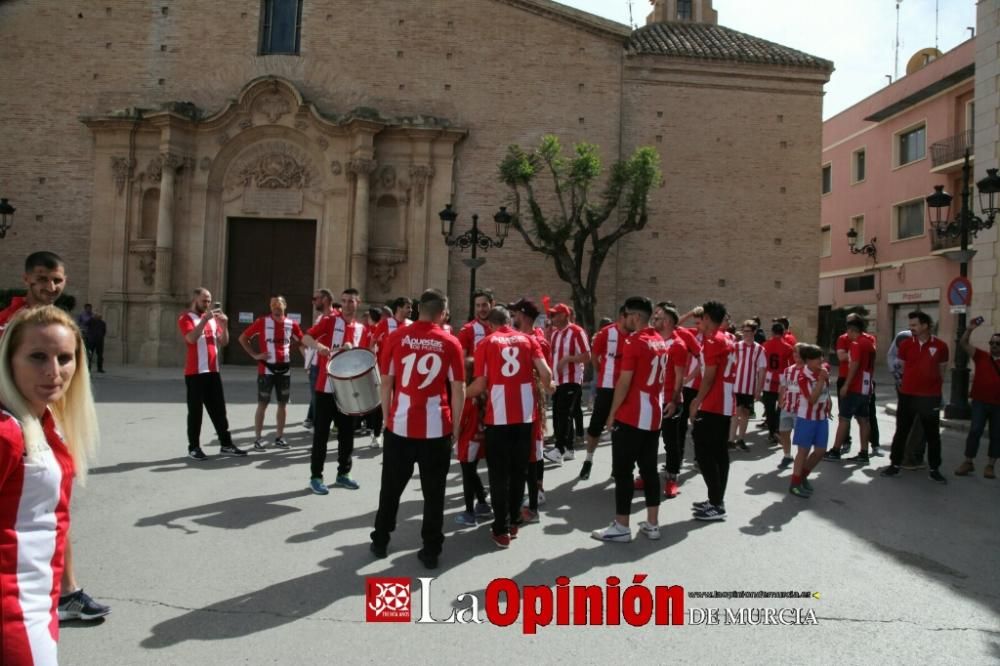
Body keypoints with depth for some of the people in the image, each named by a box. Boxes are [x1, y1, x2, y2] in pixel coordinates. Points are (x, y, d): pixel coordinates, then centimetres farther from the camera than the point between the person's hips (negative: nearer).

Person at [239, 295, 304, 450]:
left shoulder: (291, 324, 4)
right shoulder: (262, 322, -4)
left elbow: (302, 341, 19)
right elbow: (242, 338, 1)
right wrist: (255, 355, -6)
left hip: (284, 369, 4)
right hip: (267, 369, -3)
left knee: (283, 404, 9)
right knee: (262, 404, 0)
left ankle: (279, 437, 19)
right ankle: (258, 438, 7)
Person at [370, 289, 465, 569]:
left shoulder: (396, 337, -1)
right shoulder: (450, 343, -2)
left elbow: (386, 382, 3)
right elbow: (458, 390, -2)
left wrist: (386, 417, 13)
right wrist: (455, 425, 7)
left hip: (400, 424, 1)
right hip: (437, 427, -1)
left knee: (391, 487, 16)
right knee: (434, 492, 9)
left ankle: (380, 542, 28)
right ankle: (431, 551, 14)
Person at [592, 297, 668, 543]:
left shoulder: (634, 342, -15)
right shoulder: (661, 342, 11)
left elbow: (624, 383, -16)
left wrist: (612, 413, -9)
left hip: (631, 417, -8)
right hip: (653, 416, 8)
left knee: (622, 471, 0)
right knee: (649, 469, 12)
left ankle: (621, 527, 5)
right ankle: (652, 524, 17)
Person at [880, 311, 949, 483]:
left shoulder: (940, 346, -6)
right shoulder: (905, 344, -3)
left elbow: (941, 370, 6)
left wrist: (931, 384, 9)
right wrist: (911, 383, 13)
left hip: (931, 397, -1)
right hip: (907, 395, 1)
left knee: (933, 434, 9)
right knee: (901, 431, 8)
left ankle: (934, 470, 20)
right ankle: (895, 465, 17)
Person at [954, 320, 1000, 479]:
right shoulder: (981, 356, 3)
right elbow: (964, 343, -5)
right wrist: (970, 329, -19)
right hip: (980, 402, 0)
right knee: (975, 431, -1)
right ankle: (968, 462, 7)